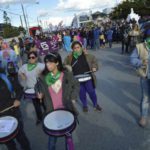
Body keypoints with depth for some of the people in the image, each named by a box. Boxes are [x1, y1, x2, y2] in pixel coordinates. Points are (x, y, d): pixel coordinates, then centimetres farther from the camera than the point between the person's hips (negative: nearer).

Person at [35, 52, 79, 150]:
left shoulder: (67, 74, -10)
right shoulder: (43, 77, -5)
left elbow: (76, 86, 1)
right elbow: (39, 87, 13)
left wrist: (73, 98, -8)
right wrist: (40, 94, -7)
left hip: (67, 109, -1)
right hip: (52, 111, 1)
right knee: (52, 134, 9)